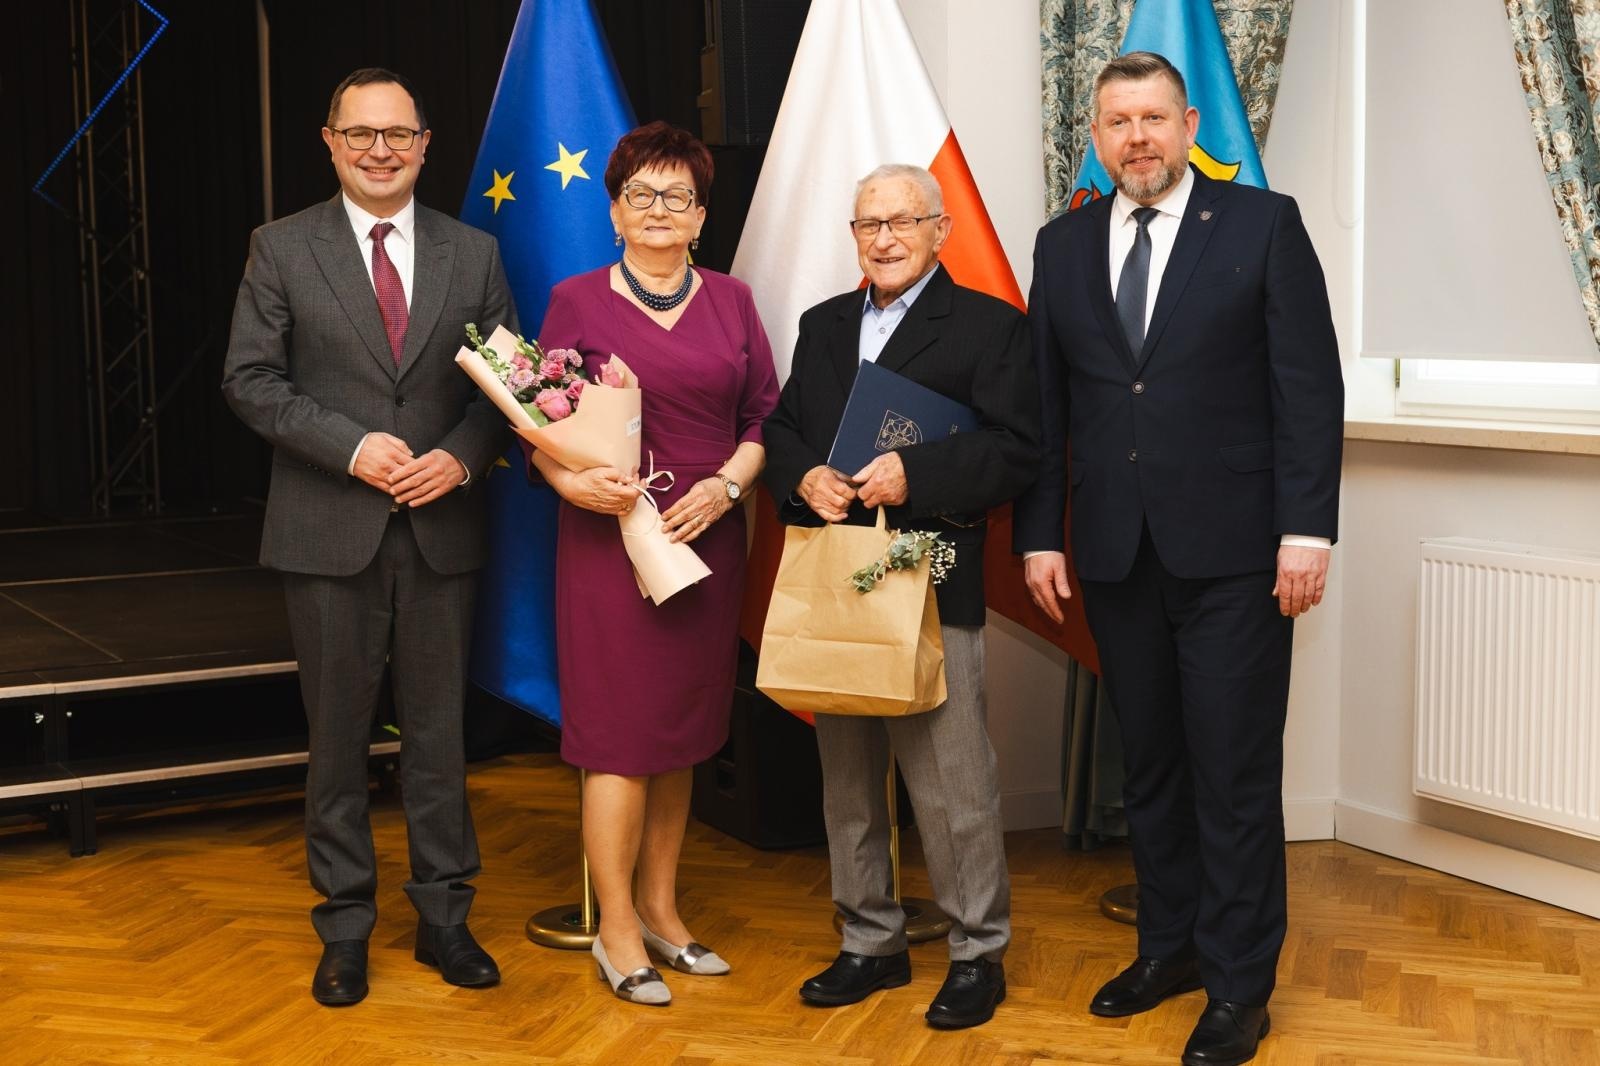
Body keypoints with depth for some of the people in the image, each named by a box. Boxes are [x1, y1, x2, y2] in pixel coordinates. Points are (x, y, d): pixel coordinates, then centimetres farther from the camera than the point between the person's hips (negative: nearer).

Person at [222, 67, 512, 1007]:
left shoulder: (474, 254, 7)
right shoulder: (283, 249, 1)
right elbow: (250, 378, -4)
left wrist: (462, 456, -12)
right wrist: (352, 447, -15)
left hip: (442, 529, 2)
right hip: (330, 531, -1)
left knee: (440, 728, 9)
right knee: (339, 734, 7)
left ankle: (444, 917, 22)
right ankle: (346, 928, 20)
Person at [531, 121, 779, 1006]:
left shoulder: (730, 301, 9)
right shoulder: (577, 301, 1)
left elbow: (765, 417, 8)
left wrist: (726, 483, -9)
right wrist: (570, 479, -20)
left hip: (706, 538, 4)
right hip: (608, 538, -4)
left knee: (683, 731, 11)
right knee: (620, 737, -3)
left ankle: (660, 907, 24)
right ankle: (616, 931, 9)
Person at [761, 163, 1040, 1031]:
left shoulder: (989, 326, -1)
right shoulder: (823, 325, 17)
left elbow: (1015, 449, -10)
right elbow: (778, 429, 16)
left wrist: (914, 474, -21)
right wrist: (804, 476, -5)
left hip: (932, 587, -6)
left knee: (951, 780, -2)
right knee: (846, 778, 12)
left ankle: (977, 953, 12)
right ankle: (871, 942, 25)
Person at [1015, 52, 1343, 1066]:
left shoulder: (1264, 225, -2)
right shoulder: (1063, 245, 10)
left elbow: (1310, 388, -5)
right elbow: (1047, 404, 10)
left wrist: (1307, 531, -11)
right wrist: (1040, 535, 6)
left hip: (1232, 554, -4)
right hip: (1116, 555, 4)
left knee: (1235, 772, 1)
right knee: (1149, 763, 13)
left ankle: (1240, 984, 13)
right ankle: (1171, 944, 28)